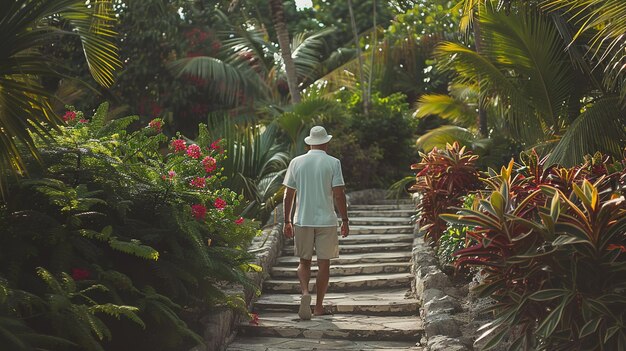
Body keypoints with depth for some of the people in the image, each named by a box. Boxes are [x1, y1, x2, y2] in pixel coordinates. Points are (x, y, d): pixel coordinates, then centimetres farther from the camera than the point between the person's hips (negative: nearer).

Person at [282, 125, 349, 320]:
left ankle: (305, 292, -10)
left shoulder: (296, 162, 3)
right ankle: (319, 306, 12)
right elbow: (339, 195, -8)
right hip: (326, 220, -2)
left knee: (304, 261, 14)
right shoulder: (333, 163, -4)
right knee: (324, 264, 8)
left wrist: (287, 221, 12)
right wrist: (345, 221, 1)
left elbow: (288, 195, 4)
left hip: (302, 220, 2)